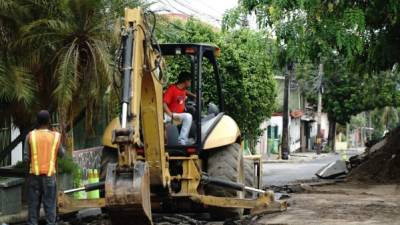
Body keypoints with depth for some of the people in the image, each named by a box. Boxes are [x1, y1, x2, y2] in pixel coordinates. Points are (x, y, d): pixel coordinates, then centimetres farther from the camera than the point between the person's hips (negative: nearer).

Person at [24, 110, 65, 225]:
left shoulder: (30, 136, -4)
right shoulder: (56, 136, -3)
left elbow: (26, 157, -3)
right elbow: (61, 154, 9)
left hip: (34, 175, 1)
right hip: (49, 175, -1)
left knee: (33, 204, 6)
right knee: (50, 205, 3)